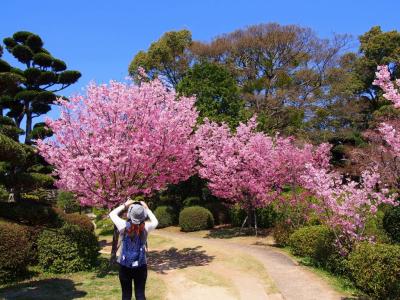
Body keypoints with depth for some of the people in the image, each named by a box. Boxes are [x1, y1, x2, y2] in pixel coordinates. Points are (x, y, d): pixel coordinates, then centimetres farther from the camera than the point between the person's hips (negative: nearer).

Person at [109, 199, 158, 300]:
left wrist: (124, 205, 11)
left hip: (124, 266, 0)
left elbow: (112, 214, 6)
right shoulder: (145, 227, -10)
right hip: (141, 266, 0)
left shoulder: (123, 225, -12)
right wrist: (146, 208, 14)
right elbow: (155, 222, 13)